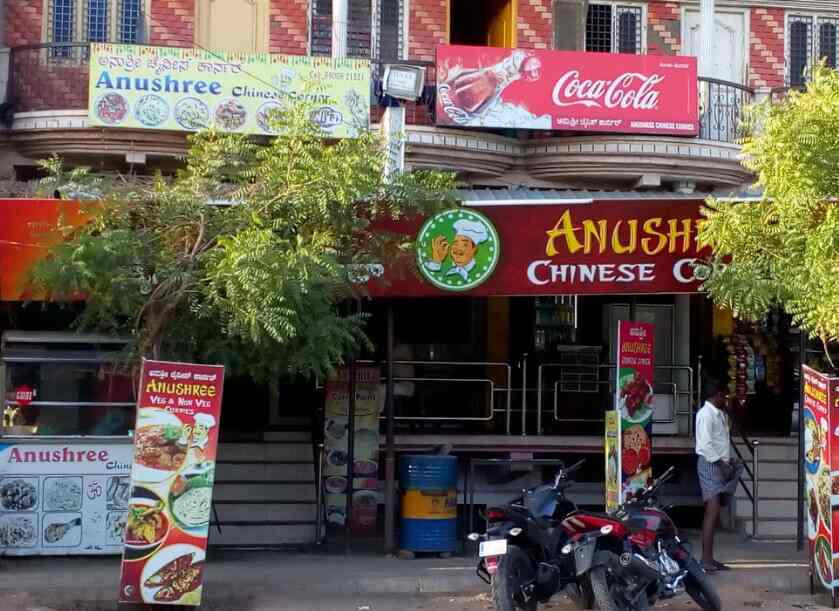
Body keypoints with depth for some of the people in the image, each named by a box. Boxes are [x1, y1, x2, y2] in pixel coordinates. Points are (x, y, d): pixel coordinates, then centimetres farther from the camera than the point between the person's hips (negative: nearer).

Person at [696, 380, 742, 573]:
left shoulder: (720, 414, 20)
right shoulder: (706, 414, -10)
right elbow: (705, 443, -18)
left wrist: (728, 462, 10)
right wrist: (720, 462, -18)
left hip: (720, 464, 9)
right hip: (709, 463, -9)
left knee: (714, 513, 7)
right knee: (713, 510, -16)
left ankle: (709, 558, 9)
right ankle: (706, 559, -20)